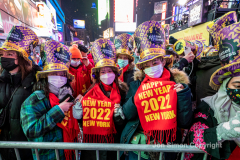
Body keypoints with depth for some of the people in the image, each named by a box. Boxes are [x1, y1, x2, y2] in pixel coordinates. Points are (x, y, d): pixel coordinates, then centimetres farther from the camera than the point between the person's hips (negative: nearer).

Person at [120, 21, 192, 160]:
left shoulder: (177, 83, -6)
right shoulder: (137, 83, -4)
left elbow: (185, 123, -7)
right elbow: (126, 115, -3)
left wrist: (184, 95, -18)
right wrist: (135, 100, -21)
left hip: (166, 144, 0)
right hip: (137, 143, 1)